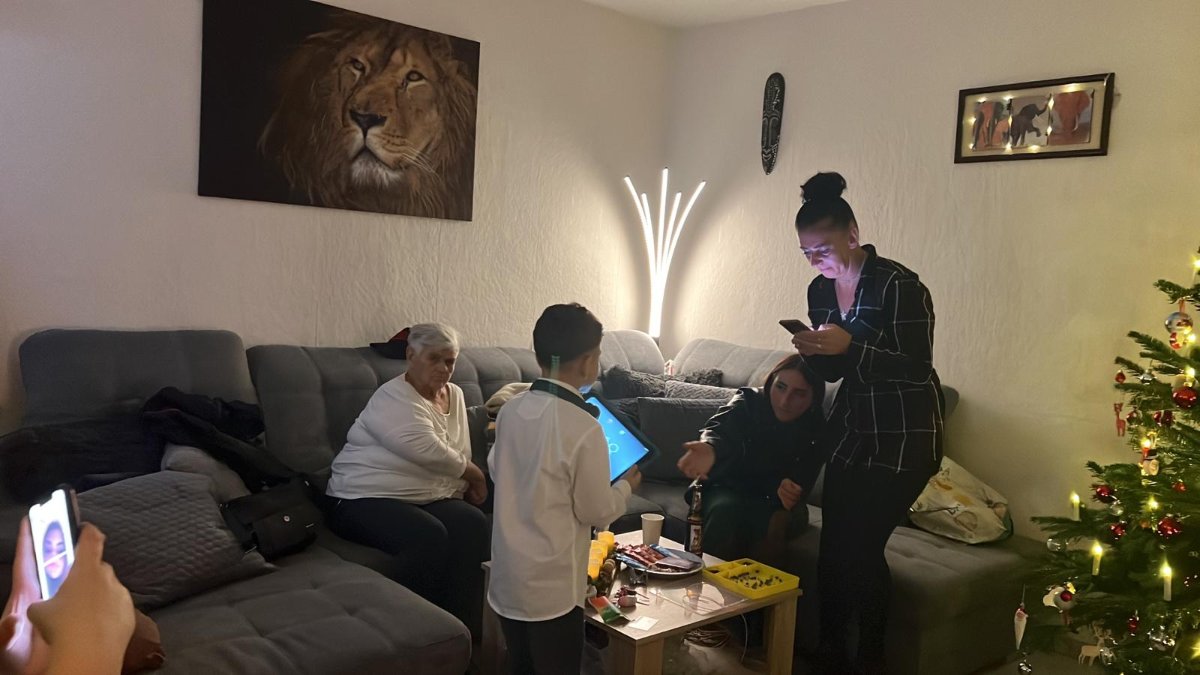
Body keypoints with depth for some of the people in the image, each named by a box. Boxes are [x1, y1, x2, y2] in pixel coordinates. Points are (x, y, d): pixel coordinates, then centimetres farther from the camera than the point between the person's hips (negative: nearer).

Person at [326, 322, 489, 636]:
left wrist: (465, 486, -4)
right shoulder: (394, 398, -12)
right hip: (367, 499, -7)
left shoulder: (454, 395, 14)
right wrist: (475, 475, -9)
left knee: (473, 523, -23)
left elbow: (460, 455, 17)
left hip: (427, 498, 7)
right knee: (428, 536, -34)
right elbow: (429, 452, -22)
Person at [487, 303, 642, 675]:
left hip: (508, 574, 6)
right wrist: (625, 486, 7)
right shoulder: (583, 427, -21)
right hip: (551, 583, -6)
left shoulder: (510, 410, -2)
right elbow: (597, 511, -12)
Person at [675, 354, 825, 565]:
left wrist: (784, 491, -40)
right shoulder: (749, 402, -12)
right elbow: (721, 429, -33)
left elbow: (802, 483, -13)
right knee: (725, 511, -34)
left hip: (774, 502, 1)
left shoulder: (816, 431, -8)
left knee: (777, 521, -33)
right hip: (728, 491, -1)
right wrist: (709, 448, -59)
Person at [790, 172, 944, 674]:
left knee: (861, 545, -7)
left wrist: (850, 345, -29)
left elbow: (916, 368, -19)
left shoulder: (899, 286, -17)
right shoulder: (820, 290, 4)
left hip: (904, 438, -7)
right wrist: (813, 352, -11)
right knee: (832, 546, 5)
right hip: (852, 429, 7)